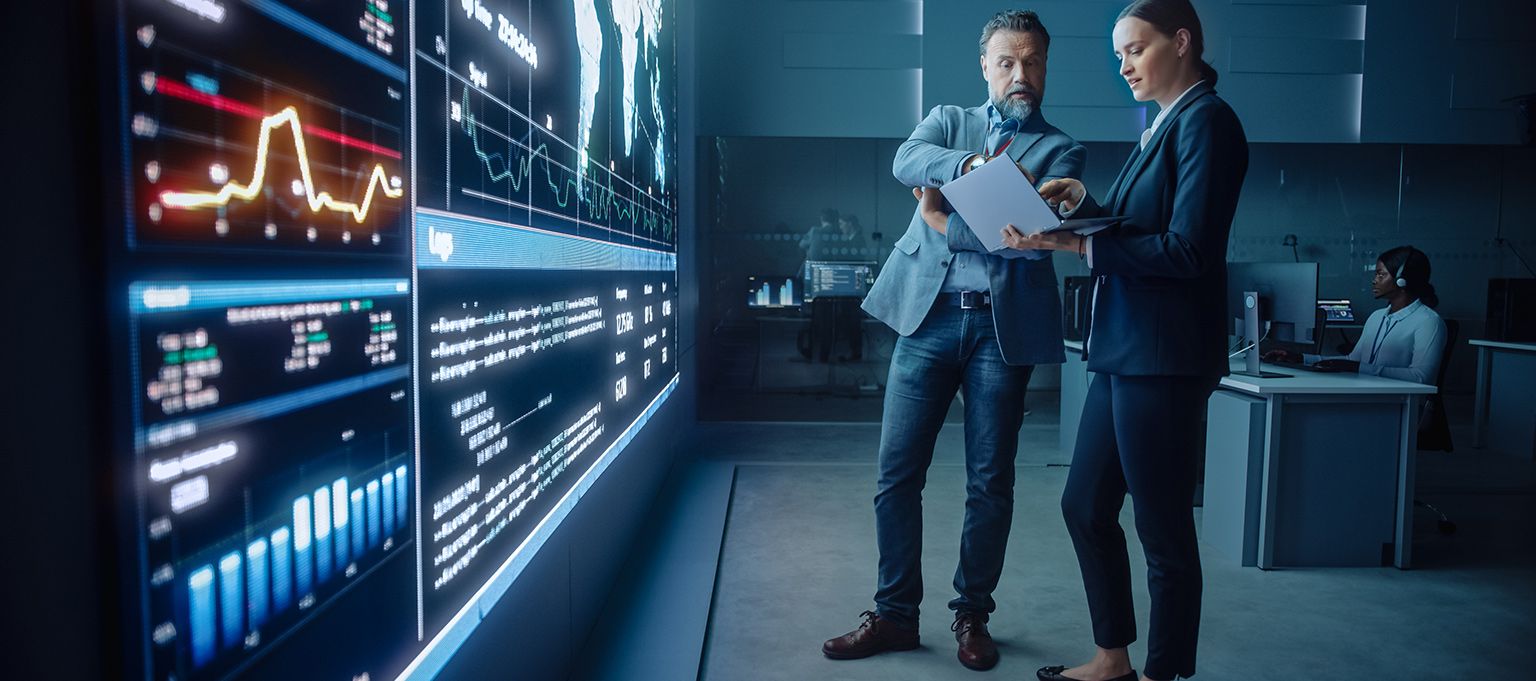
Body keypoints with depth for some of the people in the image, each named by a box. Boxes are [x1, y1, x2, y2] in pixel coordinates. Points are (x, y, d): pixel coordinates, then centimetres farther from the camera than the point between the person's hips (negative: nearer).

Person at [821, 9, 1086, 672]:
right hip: (929, 314, 1)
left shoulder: (1061, 150, 10)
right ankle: (895, 614, 16)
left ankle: (972, 616, 22)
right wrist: (970, 163, -23)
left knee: (990, 482, 5)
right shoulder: (947, 120, 17)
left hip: (1003, 325, -1)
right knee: (897, 473, 2)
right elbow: (906, 161, -7)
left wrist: (947, 223, -8)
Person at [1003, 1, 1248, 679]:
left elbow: (1187, 251, -18)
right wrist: (1083, 204, 3)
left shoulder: (1205, 120, -9)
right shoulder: (1161, 127, 18)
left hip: (1165, 356, -9)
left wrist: (1077, 244, -20)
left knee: (1163, 528, 2)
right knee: (1085, 505, 15)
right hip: (1124, 350, 10)